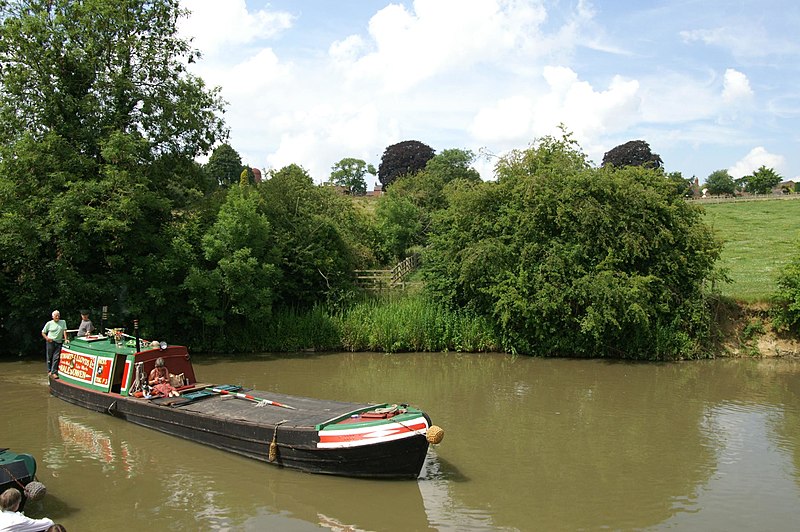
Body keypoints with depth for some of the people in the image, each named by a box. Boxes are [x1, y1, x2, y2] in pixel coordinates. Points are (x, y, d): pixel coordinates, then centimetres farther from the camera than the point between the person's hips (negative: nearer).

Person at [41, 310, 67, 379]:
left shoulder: (63, 322, 6)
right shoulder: (49, 323, 2)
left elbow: (64, 331, 1)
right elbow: (43, 332, 8)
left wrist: (65, 339, -9)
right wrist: (46, 338, -9)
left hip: (59, 342, 1)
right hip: (51, 342, -1)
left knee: (56, 358, -4)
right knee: (50, 357, 6)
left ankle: (54, 372, -5)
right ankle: (49, 371, 20)